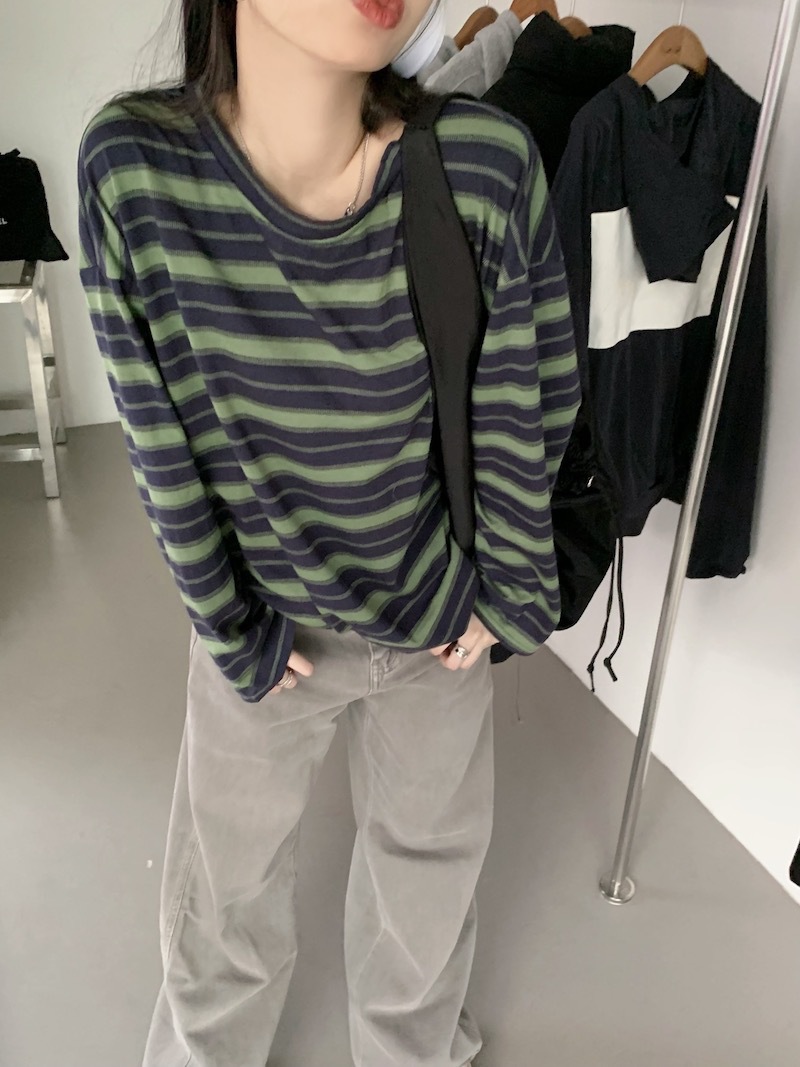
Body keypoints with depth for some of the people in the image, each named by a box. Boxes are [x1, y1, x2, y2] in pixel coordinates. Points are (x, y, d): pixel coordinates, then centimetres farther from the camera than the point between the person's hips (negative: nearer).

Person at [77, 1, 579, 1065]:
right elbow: (162, 442, -14)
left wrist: (500, 595, -2)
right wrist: (232, 635, -7)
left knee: (432, 854, 25)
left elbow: (528, 407, -9)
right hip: (264, 622, 0)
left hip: (438, 616, 2)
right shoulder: (133, 164, -20)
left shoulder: (487, 162, -20)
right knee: (230, 875, 22)